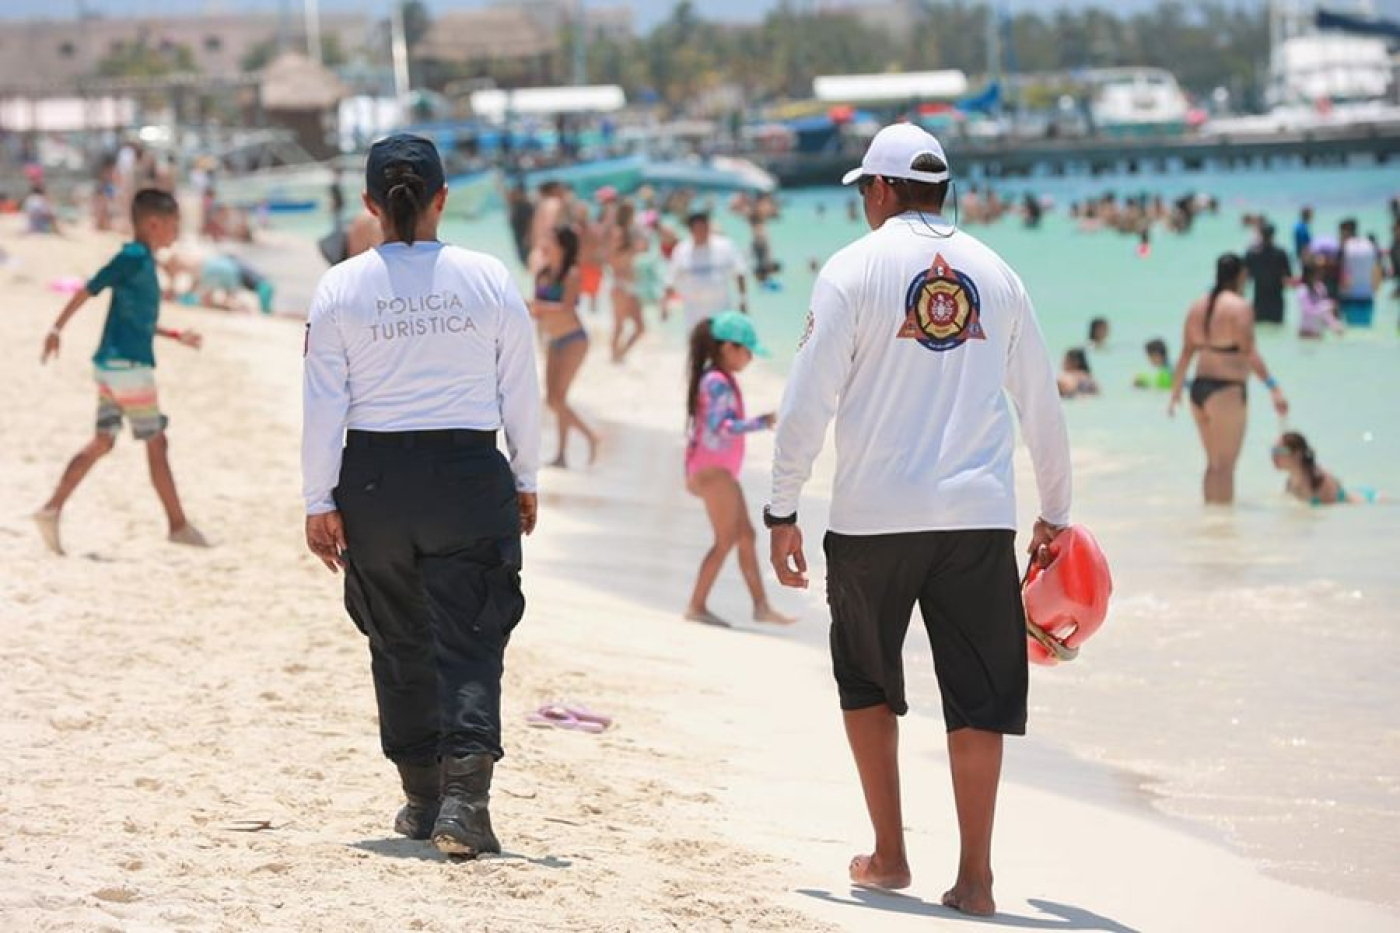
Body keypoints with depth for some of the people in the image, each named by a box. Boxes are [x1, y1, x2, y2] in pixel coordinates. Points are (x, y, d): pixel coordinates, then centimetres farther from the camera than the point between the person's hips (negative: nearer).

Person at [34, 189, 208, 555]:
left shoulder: (143, 261, 16)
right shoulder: (133, 257, -13)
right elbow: (89, 289, -17)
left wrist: (177, 336, 25)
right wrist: (57, 329, -17)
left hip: (112, 366, 9)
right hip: (129, 365, -9)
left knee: (102, 442, 7)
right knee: (157, 444, 0)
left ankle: (52, 509, 0)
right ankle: (178, 525, 7)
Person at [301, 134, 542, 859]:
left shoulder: (342, 286, -3)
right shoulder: (488, 279, -2)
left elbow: (323, 404, -3)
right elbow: (519, 392, 3)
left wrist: (318, 501, 2)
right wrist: (525, 480, 15)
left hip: (373, 478, 1)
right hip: (468, 474, -1)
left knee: (398, 642, 15)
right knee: (467, 639, -1)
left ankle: (423, 797, 25)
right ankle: (464, 794, -18)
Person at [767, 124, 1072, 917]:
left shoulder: (854, 269, -1)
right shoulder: (996, 273, 10)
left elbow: (809, 400, -5)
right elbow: (1042, 406, 15)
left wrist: (783, 510, 1)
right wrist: (1055, 512, 25)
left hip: (874, 518, -2)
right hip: (981, 516, 2)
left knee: (867, 685, 17)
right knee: (980, 698, 4)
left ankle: (889, 855, 18)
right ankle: (974, 876, 0)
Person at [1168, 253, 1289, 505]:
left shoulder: (1198, 307, 11)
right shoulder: (1239, 307, -10)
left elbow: (1187, 352, 13)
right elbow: (1248, 352, -18)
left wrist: (1176, 390, 19)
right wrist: (1273, 387, -20)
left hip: (1199, 388, 7)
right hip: (1226, 390, -7)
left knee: (1213, 463, 17)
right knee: (1225, 465, -6)